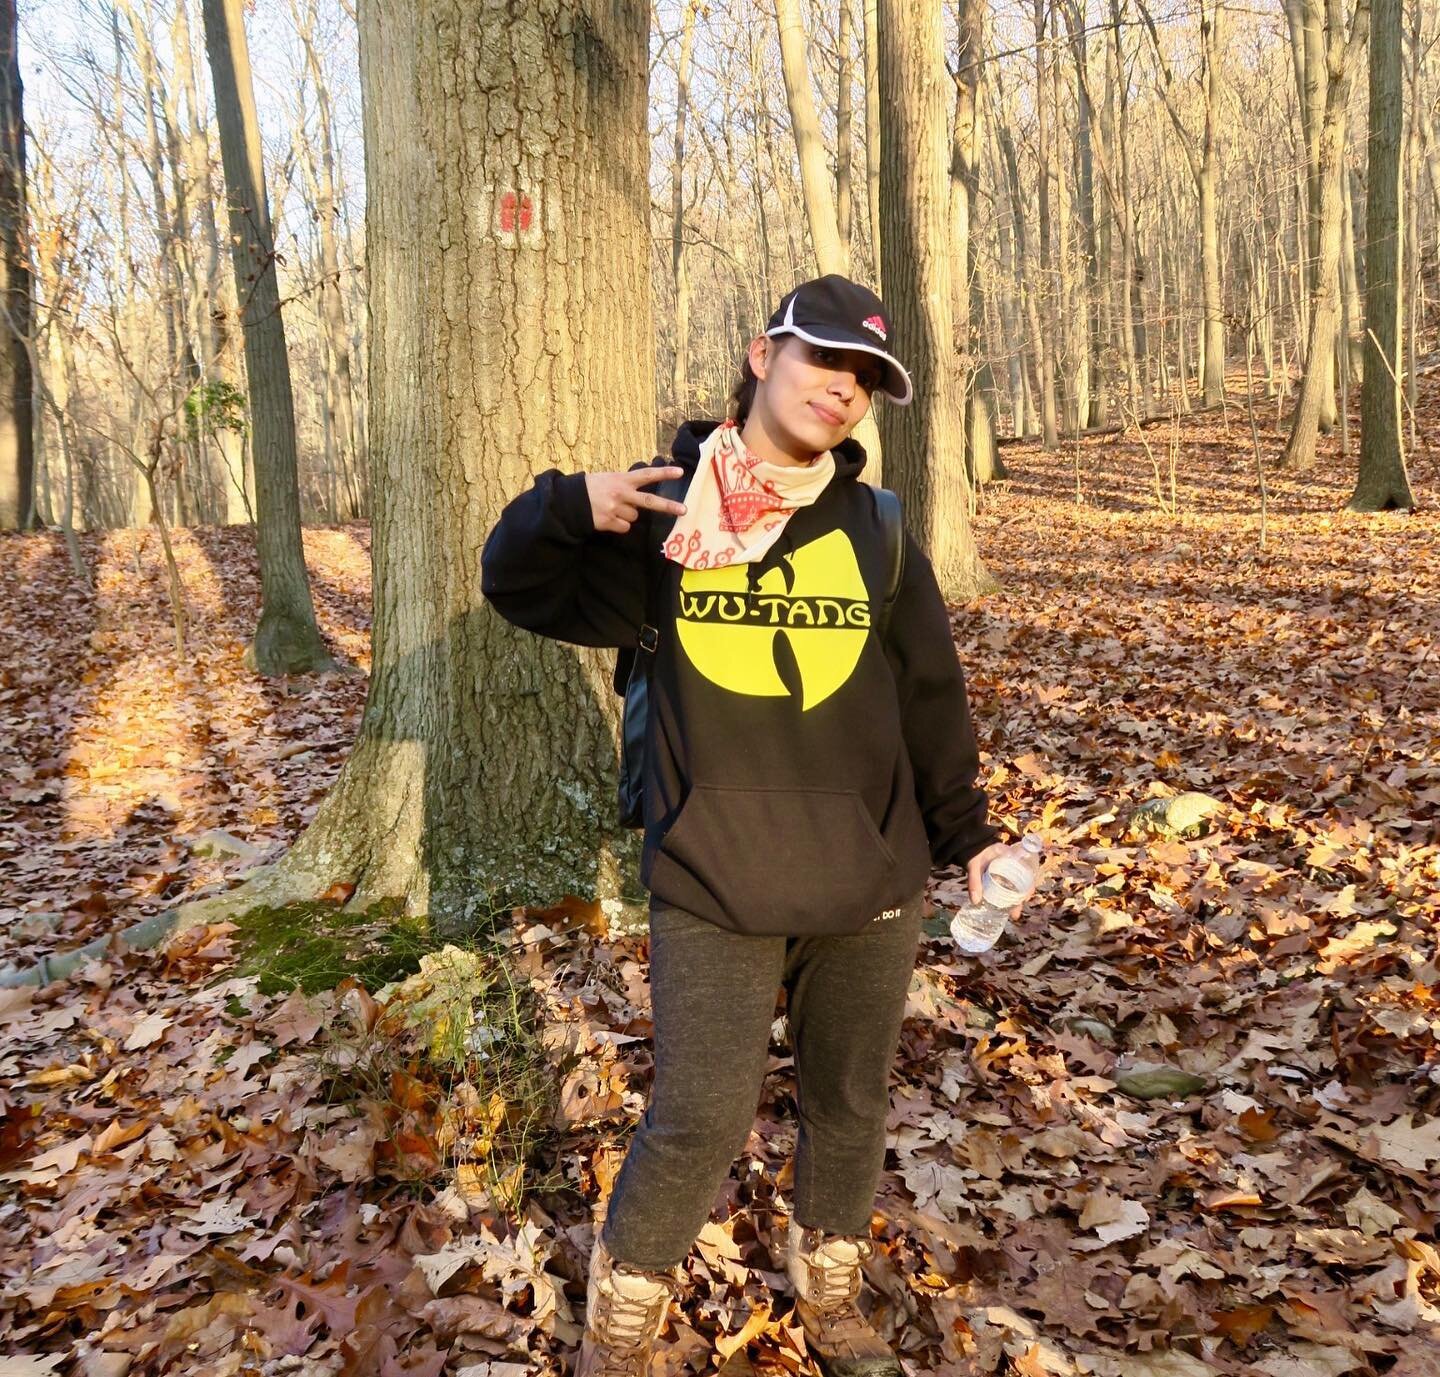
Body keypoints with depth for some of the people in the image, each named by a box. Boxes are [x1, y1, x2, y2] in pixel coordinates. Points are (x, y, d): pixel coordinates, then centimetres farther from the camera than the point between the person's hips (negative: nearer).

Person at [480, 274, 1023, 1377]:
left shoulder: (876, 528, 5)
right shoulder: (666, 509, -2)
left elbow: (932, 695, 11)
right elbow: (523, 588, 2)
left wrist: (963, 830, 13)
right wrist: (571, 506, -18)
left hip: (872, 882, 3)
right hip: (712, 882, -3)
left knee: (851, 1103, 16)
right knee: (698, 1120, -3)